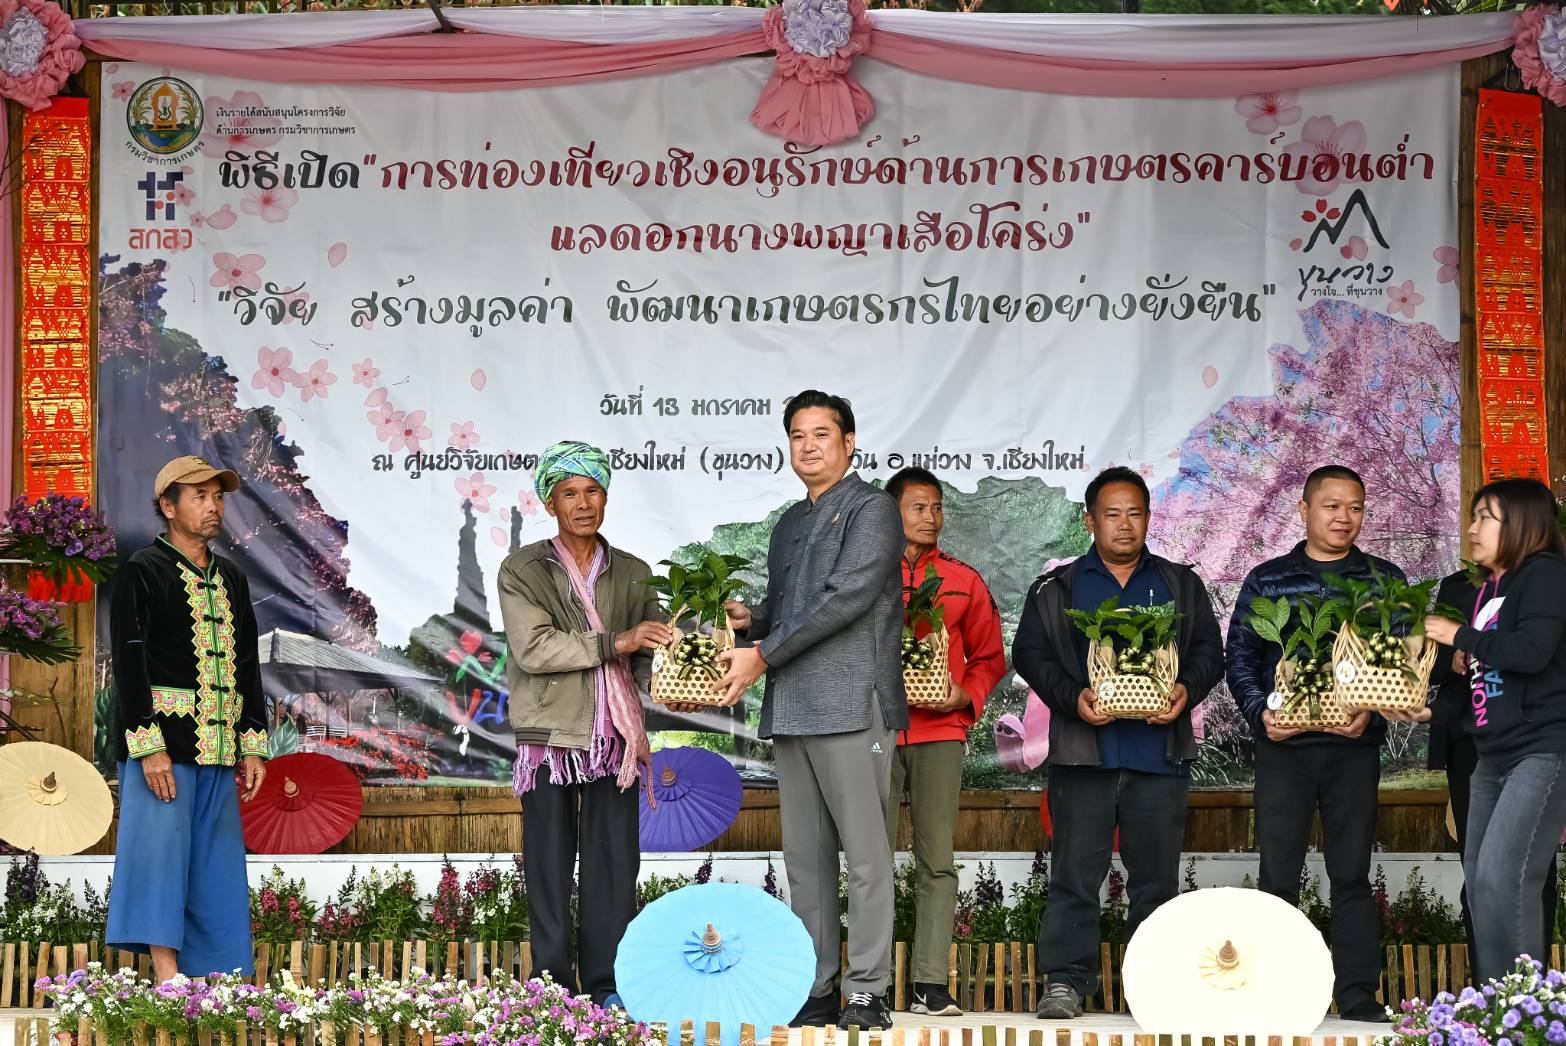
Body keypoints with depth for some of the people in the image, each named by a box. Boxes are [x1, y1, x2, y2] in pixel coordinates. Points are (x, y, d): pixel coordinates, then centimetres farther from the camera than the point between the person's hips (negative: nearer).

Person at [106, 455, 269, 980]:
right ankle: (166, 974, -11)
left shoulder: (230, 578, 18)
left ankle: (216, 978, 6)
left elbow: (249, 664, 19)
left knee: (218, 867, 5)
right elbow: (128, 661, -10)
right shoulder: (142, 572, -3)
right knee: (162, 849, -10)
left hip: (219, 750, 7)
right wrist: (149, 747, -18)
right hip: (164, 743, -7)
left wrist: (253, 745, 11)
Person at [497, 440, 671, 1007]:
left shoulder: (632, 573, 13)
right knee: (550, 867, 1)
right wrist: (613, 643, -17)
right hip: (549, 736, -2)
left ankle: (609, 989, 6)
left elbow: (646, 656, 12)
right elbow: (532, 648, -12)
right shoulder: (522, 571, 2)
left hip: (614, 740, 2)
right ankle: (554, 986, 7)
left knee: (614, 864, 0)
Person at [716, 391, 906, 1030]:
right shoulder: (790, 523, 22)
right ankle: (814, 990, 11)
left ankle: (867, 992, -5)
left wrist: (763, 656, -13)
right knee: (805, 855, 7)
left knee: (864, 852, -6)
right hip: (791, 711, 8)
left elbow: (847, 598, -13)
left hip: (852, 704, -8)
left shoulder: (871, 509, -1)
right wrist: (748, 622, 4)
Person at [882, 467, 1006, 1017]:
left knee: (936, 862, -3)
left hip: (940, 731, 1)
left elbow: (989, 656, 15)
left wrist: (967, 694, -3)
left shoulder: (964, 581, 12)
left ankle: (930, 985, -2)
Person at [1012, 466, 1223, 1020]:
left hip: (1159, 752, 1)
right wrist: (1073, 698, -13)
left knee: (1156, 875, 5)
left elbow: (1209, 650, 11)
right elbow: (1030, 653, 3)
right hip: (1083, 752, -1)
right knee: (1075, 874, -4)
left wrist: (1186, 690, -10)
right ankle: (1065, 980, -1)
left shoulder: (1181, 585, 16)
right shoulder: (1056, 589, 11)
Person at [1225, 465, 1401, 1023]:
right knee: (1277, 876, 1)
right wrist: (1260, 712, -11)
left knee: (1351, 873, 4)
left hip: (1354, 746, 0)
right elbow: (1239, 656, 5)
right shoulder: (1267, 580, 7)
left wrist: (1372, 712, -13)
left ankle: (1358, 997, 7)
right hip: (1284, 744, 0)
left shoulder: (1384, 579, 7)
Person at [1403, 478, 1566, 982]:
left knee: (1503, 876, -18)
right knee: (1480, 880, 6)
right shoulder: (1486, 591, 17)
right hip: (1494, 757, 9)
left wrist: (1460, 636, -12)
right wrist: (1430, 711, 8)